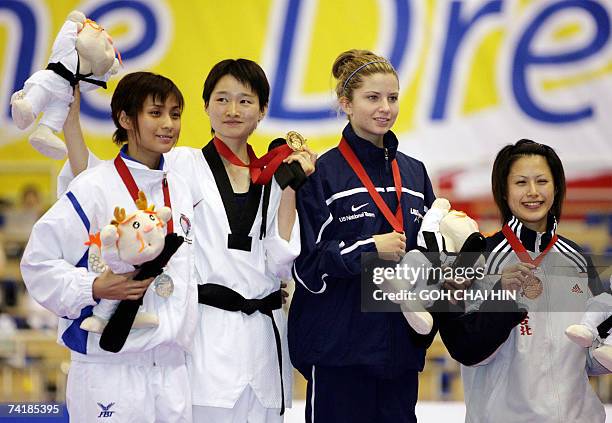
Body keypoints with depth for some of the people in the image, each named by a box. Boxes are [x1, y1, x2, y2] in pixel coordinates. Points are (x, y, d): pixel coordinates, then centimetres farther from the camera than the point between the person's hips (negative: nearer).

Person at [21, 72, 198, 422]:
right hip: (110, 367, -6)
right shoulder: (96, 188, -9)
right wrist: (95, 288, -18)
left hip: (171, 364, 6)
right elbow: (38, 262, -8)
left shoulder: (179, 189, 11)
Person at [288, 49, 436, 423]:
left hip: (400, 347, 5)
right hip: (338, 347, -5)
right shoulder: (323, 173, -5)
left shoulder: (414, 173, 13)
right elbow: (305, 264, -10)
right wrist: (369, 249, -17)